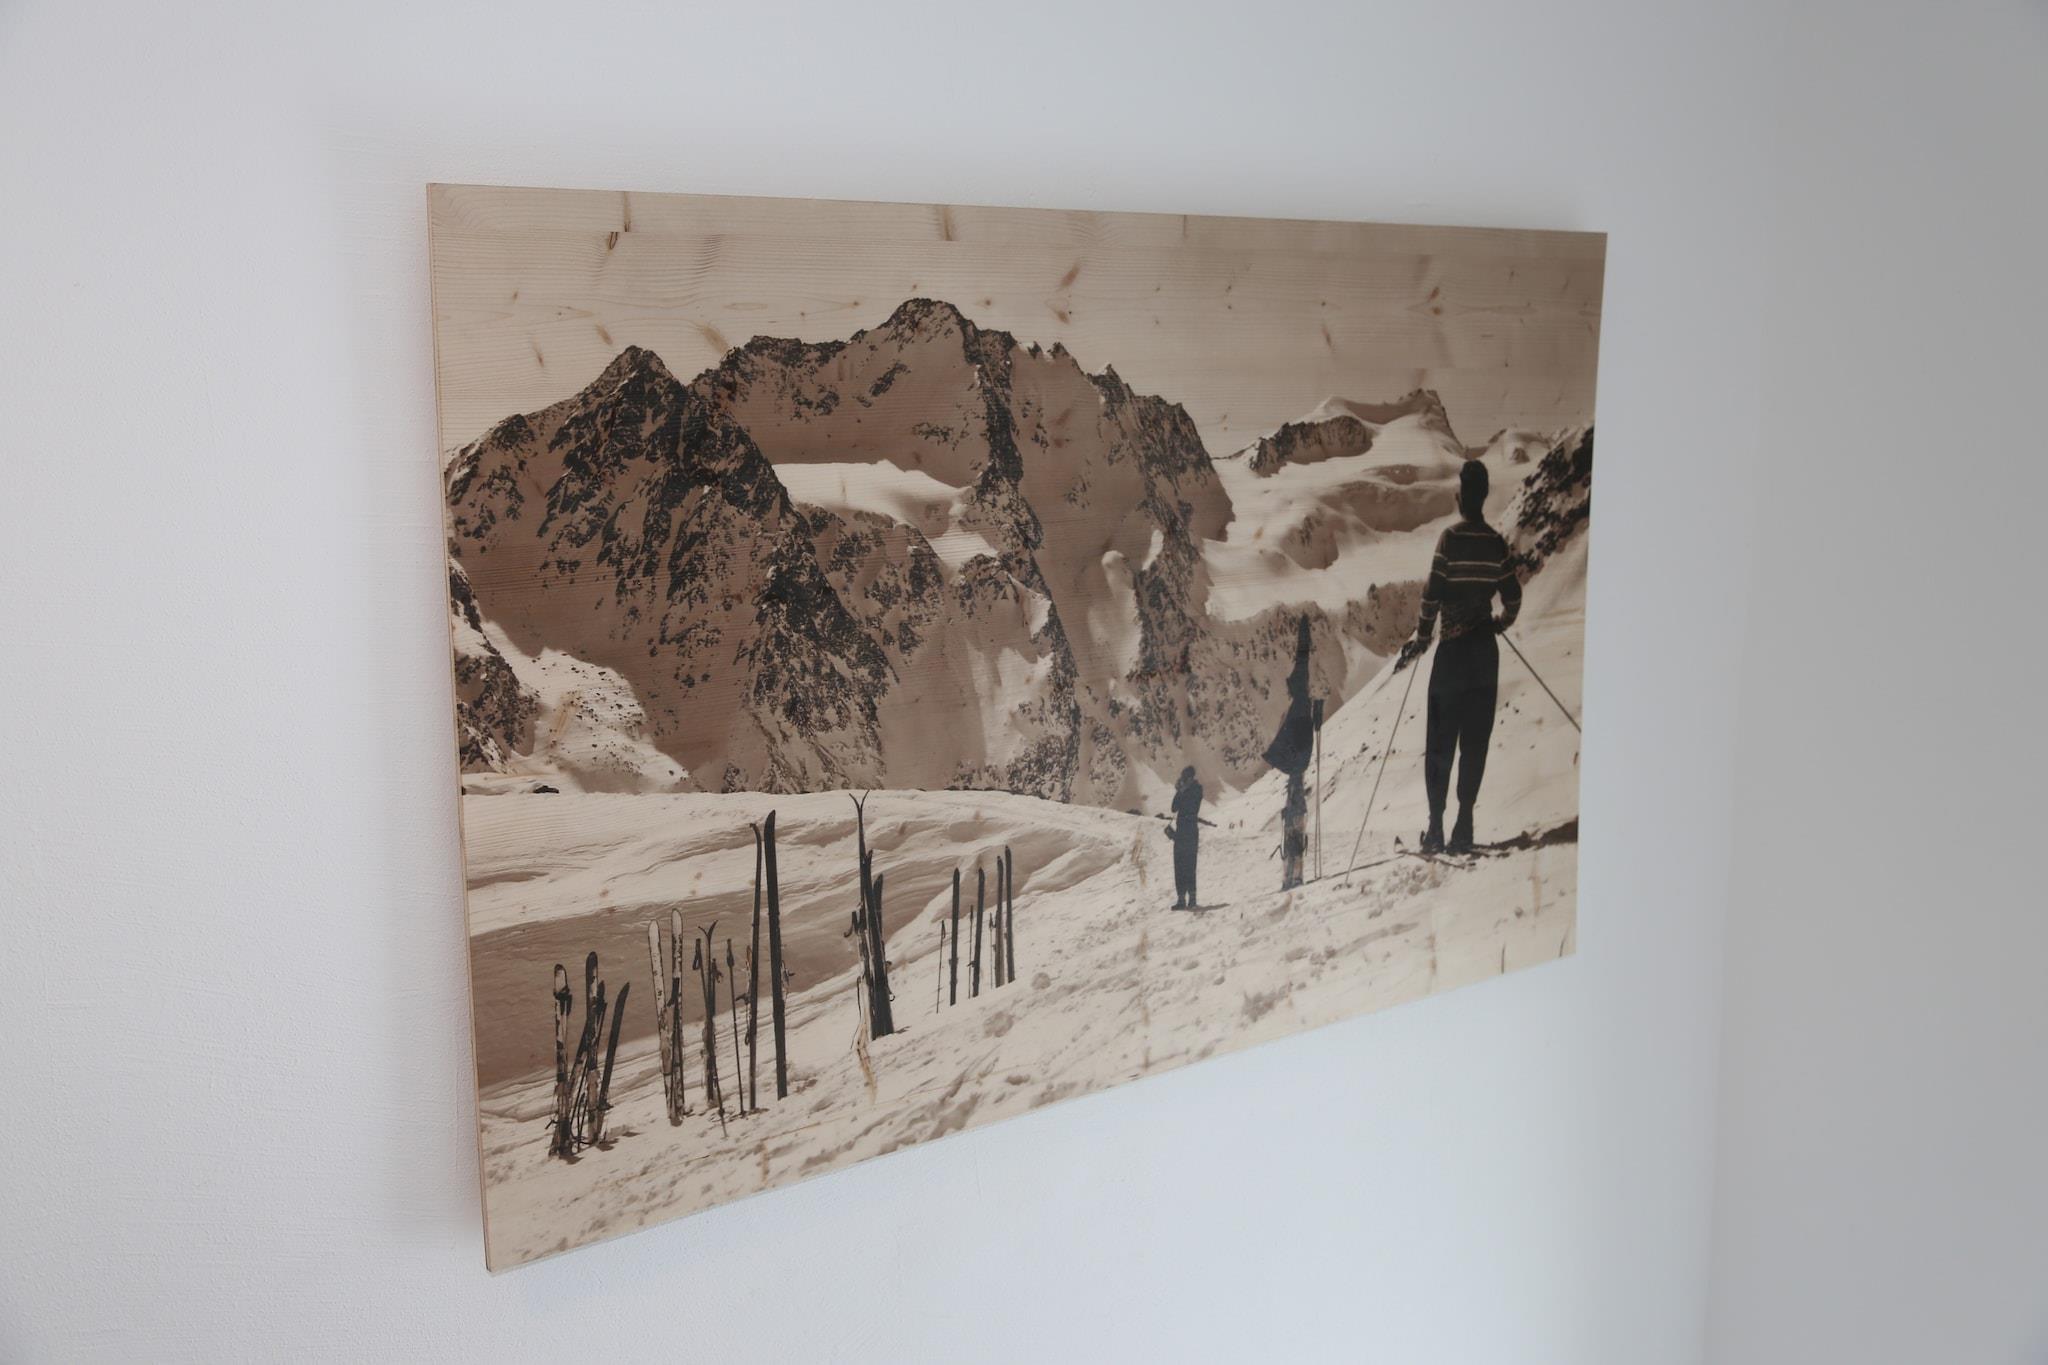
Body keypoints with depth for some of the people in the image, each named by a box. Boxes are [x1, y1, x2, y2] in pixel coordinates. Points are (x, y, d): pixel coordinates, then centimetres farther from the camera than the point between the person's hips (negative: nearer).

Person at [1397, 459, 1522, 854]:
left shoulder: (1450, 540, -10)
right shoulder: (1497, 543, 2)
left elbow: (1432, 597, -12)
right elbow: (1513, 598, 6)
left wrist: (1420, 640, 1)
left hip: (1453, 649, -3)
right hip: (1486, 650, 3)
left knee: (1441, 740, 3)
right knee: (1475, 741, 5)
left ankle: (1436, 825, 0)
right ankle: (1464, 824, 3)